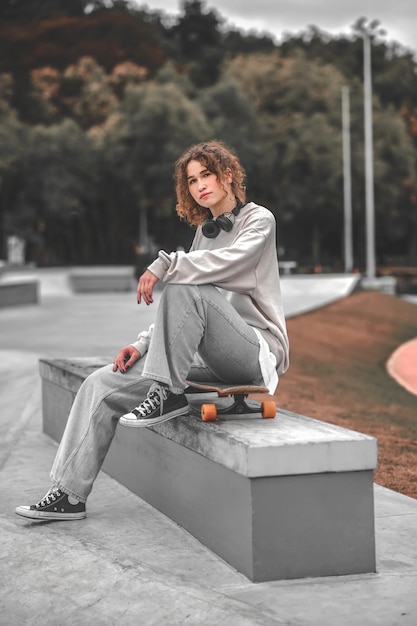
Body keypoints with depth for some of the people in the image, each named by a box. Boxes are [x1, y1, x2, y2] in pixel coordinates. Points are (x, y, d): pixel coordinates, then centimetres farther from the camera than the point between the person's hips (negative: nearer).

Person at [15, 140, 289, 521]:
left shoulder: (258, 220, -1)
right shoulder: (205, 232, 20)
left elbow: (226, 261, -25)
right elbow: (183, 315, 18)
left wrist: (164, 265, -18)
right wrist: (144, 344, 5)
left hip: (258, 351, -7)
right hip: (211, 358, 7)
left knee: (183, 288, -32)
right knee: (103, 383, -5)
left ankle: (167, 395, -22)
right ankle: (69, 493, -3)